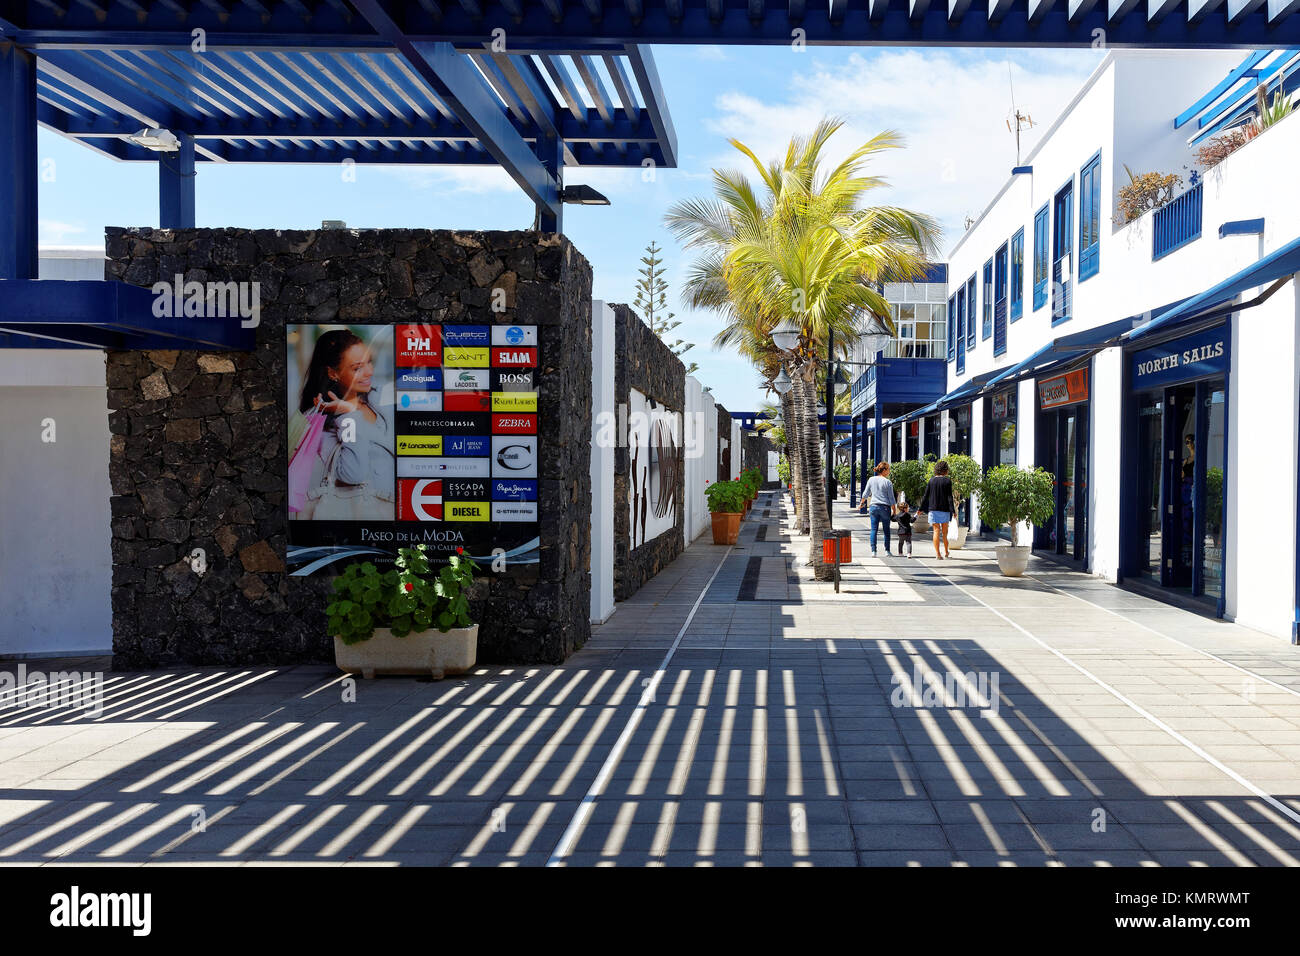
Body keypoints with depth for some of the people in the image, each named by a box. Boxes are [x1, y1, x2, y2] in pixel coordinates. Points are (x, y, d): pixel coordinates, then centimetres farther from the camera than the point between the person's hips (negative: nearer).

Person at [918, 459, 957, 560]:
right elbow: (950, 497, -8)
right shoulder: (947, 481, -5)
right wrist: (953, 510, -6)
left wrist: (921, 509, 11)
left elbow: (926, 496, 4)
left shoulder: (931, 481, 3)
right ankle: (946, 552, 24)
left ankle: (937, 553, -7)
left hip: (933, 509, 1)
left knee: (936, 531, 0)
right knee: (944, 532, 13)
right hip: (945, 510, -1)